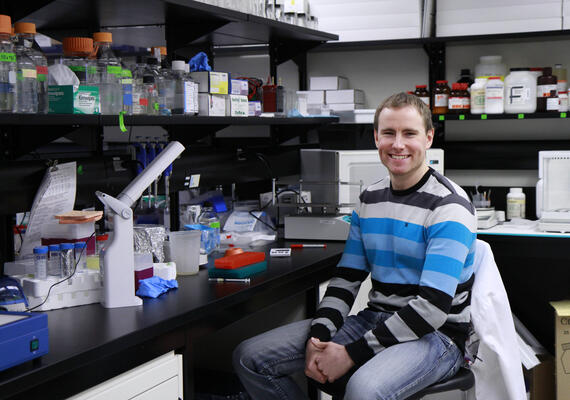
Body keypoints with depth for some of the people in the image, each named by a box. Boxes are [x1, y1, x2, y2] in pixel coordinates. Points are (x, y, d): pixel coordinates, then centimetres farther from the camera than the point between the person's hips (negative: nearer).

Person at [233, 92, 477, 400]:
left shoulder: (449, 206, -12)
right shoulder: (370, 198, 11)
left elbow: (433, 306, -20)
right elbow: (346, 277, 11)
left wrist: (353, 354, -21)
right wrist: (318, 338, -7)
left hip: (435, 335, -7)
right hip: (374, 318, 7)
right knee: (250, 357, -4)